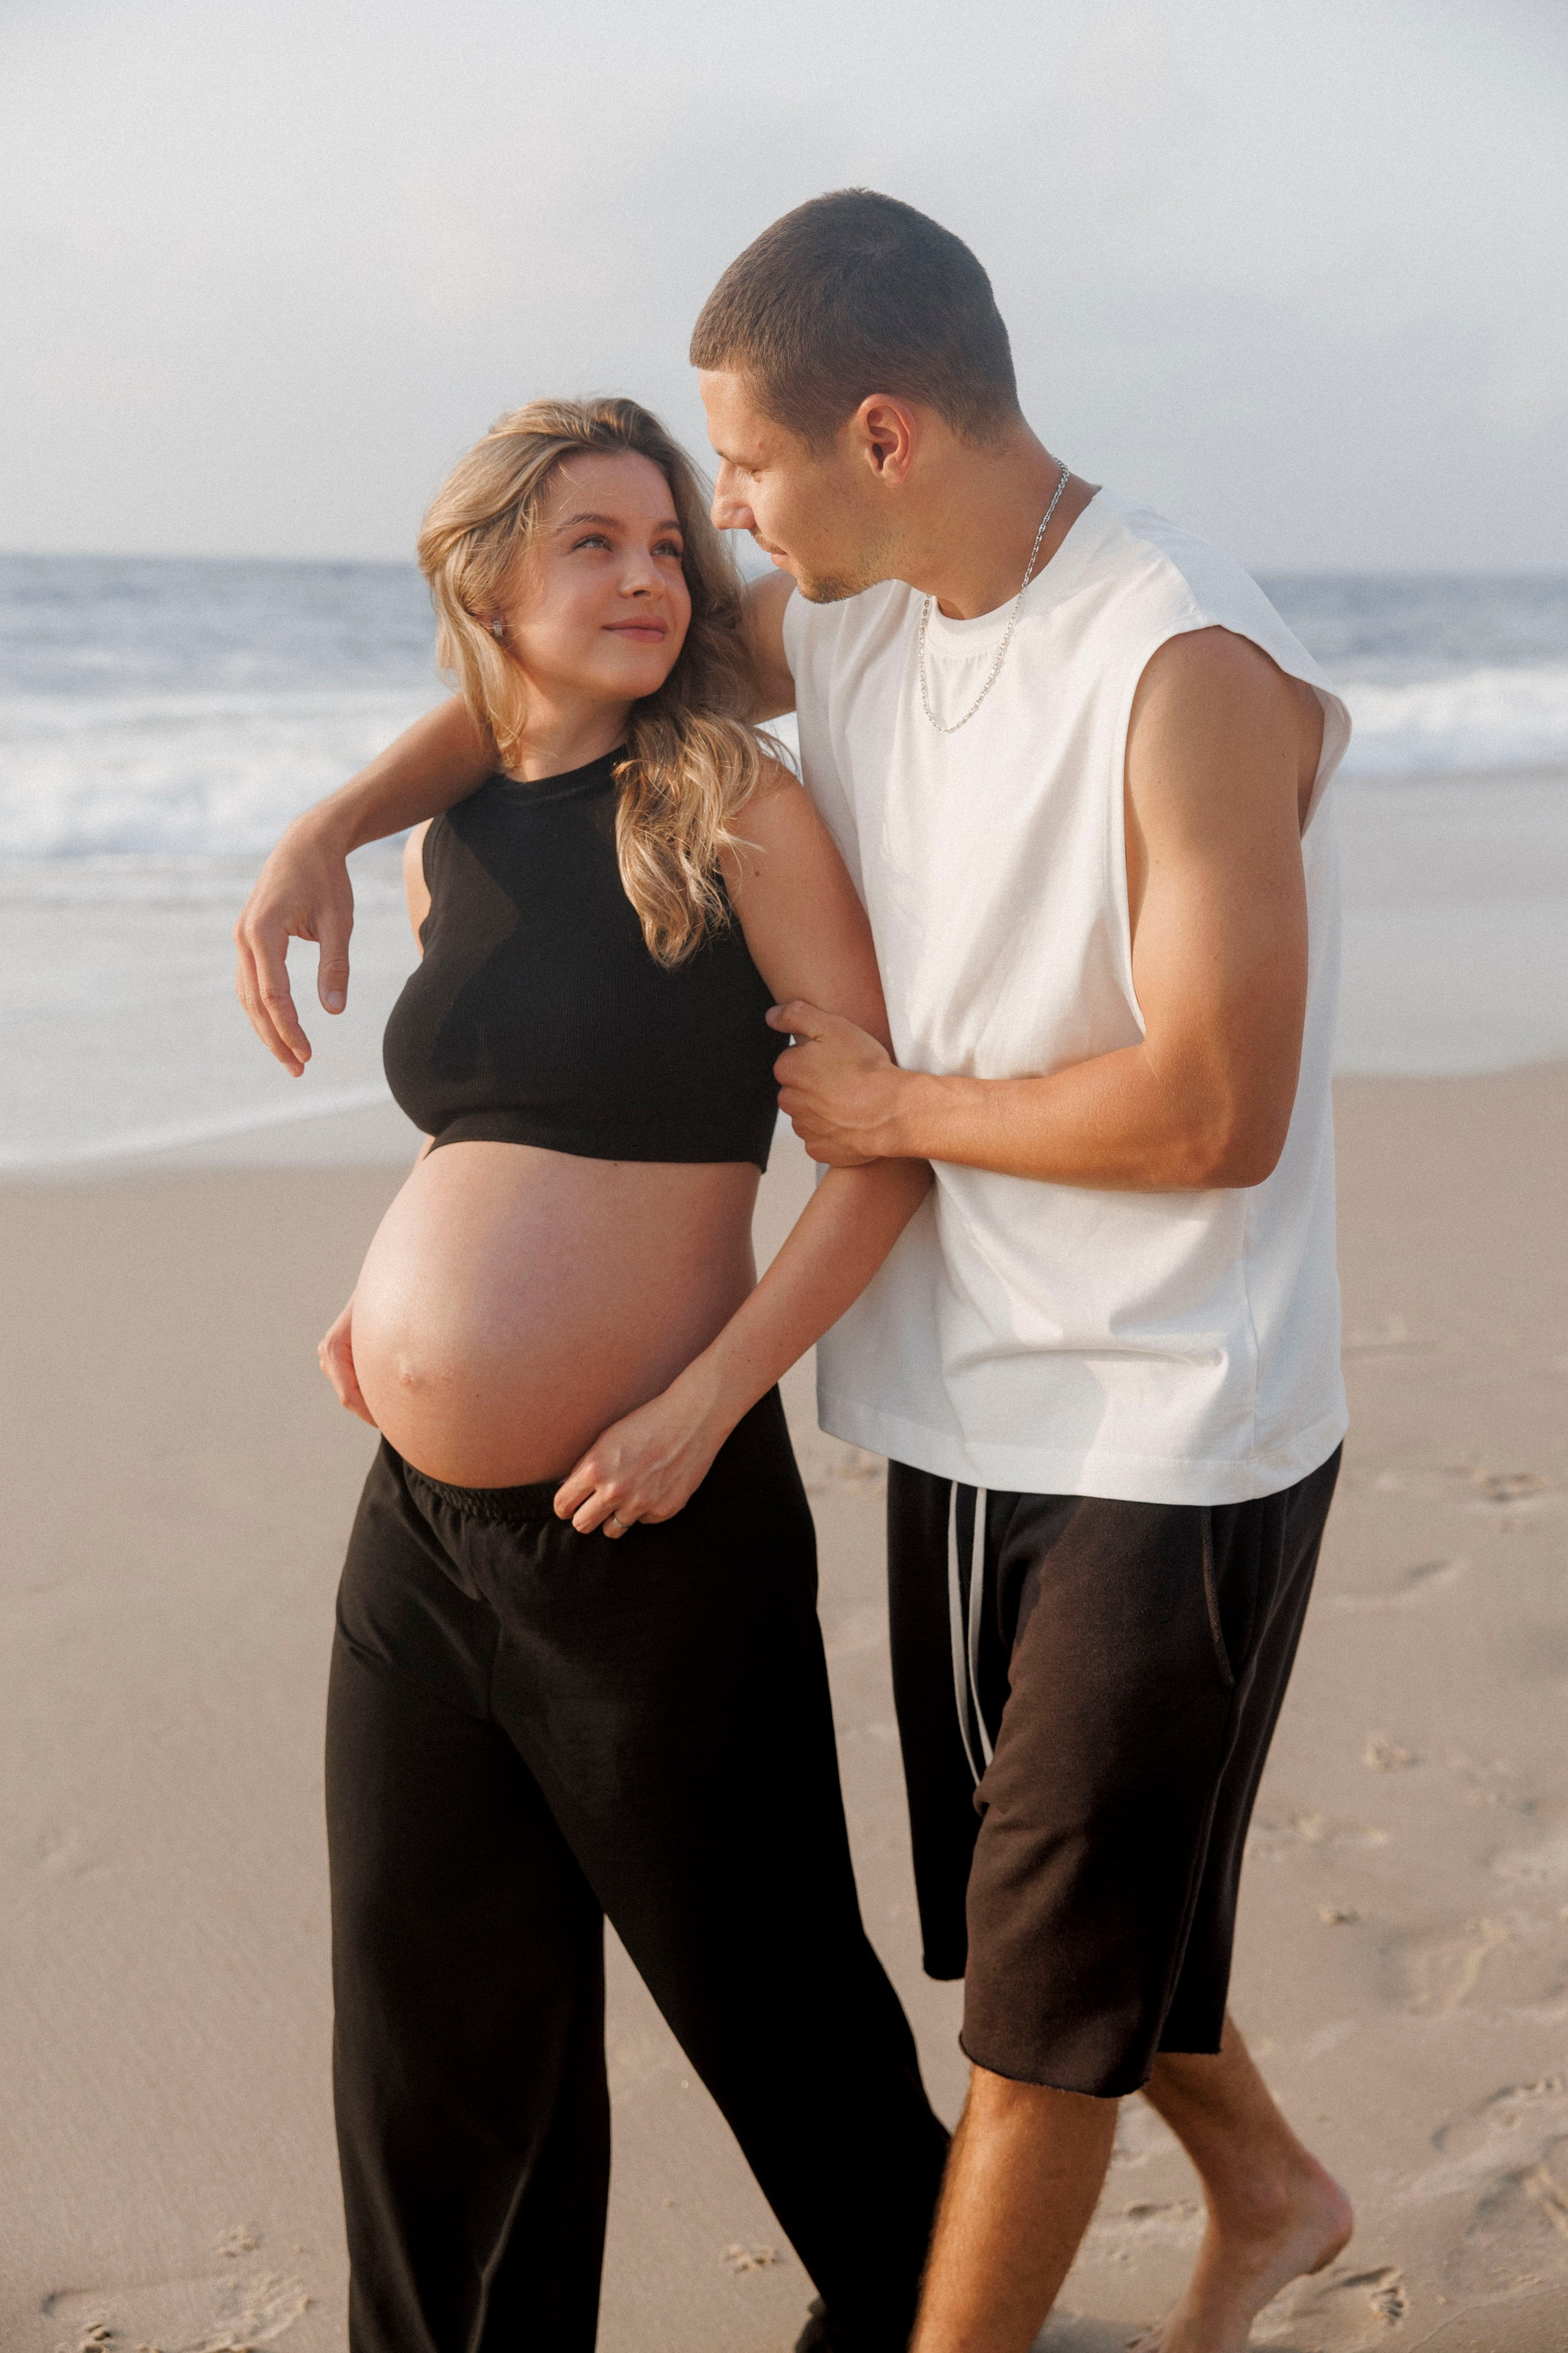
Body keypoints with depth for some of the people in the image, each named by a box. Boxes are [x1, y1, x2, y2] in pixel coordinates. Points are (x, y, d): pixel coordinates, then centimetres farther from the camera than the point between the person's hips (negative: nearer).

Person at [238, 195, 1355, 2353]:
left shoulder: (1191, 676, -22)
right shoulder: (853, 619, 2)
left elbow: (1213, 1113, -26)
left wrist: (892, 1103, -14)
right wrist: (329, 829, 3)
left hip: (1168, 1442, -8)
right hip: (963, 1405, 8)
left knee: (1045, 1966, 6)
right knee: (1028, 1899, 23)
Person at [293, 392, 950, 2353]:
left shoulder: (734, 810, -8)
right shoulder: (447, 843, 8)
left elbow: (888, 1146, -11)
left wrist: (706, 1397, -18)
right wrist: (389, 1292, 7)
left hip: (651, 1528, -5)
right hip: (419, 1521, 5)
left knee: (754, 1972, 12)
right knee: (433, 2007, 16)